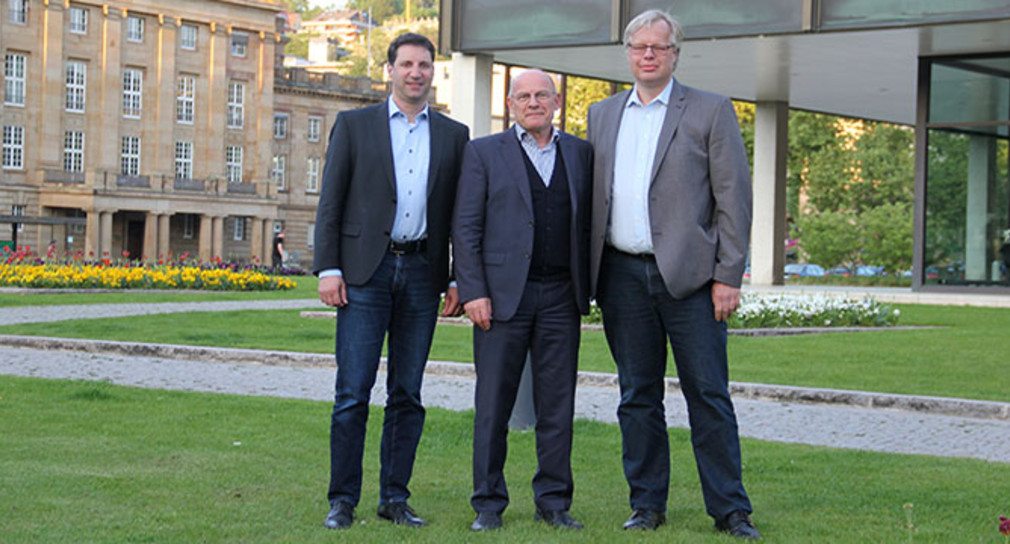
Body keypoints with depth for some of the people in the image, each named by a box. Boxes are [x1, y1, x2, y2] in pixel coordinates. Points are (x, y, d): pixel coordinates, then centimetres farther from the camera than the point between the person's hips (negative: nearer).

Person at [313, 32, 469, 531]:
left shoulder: (453, 135, 12)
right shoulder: (354, 125, 7)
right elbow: (330, 203, 3)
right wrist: (328, 269, -5)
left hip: (422, 273, 2)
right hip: (366, 270, -2)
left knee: (407, 394, 5)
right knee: (353, 392, -4)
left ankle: (394, 498, 13)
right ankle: (342, 500, 3)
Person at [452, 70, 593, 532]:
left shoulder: (580, 154, 13)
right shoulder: (483, 153, 5)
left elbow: (589, 223, 13)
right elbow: (465, 229, 0)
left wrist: (588, 289, 5)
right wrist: (473, 293, -9)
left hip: (560, 298, 2)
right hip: (503, 295, -2)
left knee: (557, 403, 4)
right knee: (493, 404, 1)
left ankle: (553, 501, 13)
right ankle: (489, 504, 9)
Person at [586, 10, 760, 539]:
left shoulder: (711, 111, 1)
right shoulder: (602, 114, 14)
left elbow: (734, 198, -2)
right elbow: (593, 197, 16)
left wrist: (728, 277, -9)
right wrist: (589, 276, 9)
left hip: (688, 276, -4)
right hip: (622, 274, 4)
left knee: (708, 395, -2)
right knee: (637, 396, 8)